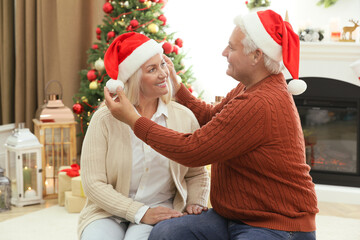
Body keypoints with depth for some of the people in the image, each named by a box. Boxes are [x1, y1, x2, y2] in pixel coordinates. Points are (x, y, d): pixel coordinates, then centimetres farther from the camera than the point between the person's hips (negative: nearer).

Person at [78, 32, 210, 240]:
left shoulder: (184, 117, 4)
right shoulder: (105, 119, -4)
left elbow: (197, 175, 15)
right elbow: (93, 182, -8)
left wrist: (195, 204, -5)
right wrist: (141, 212, -16)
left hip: (162, 211, 0)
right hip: (109, 213, 0)